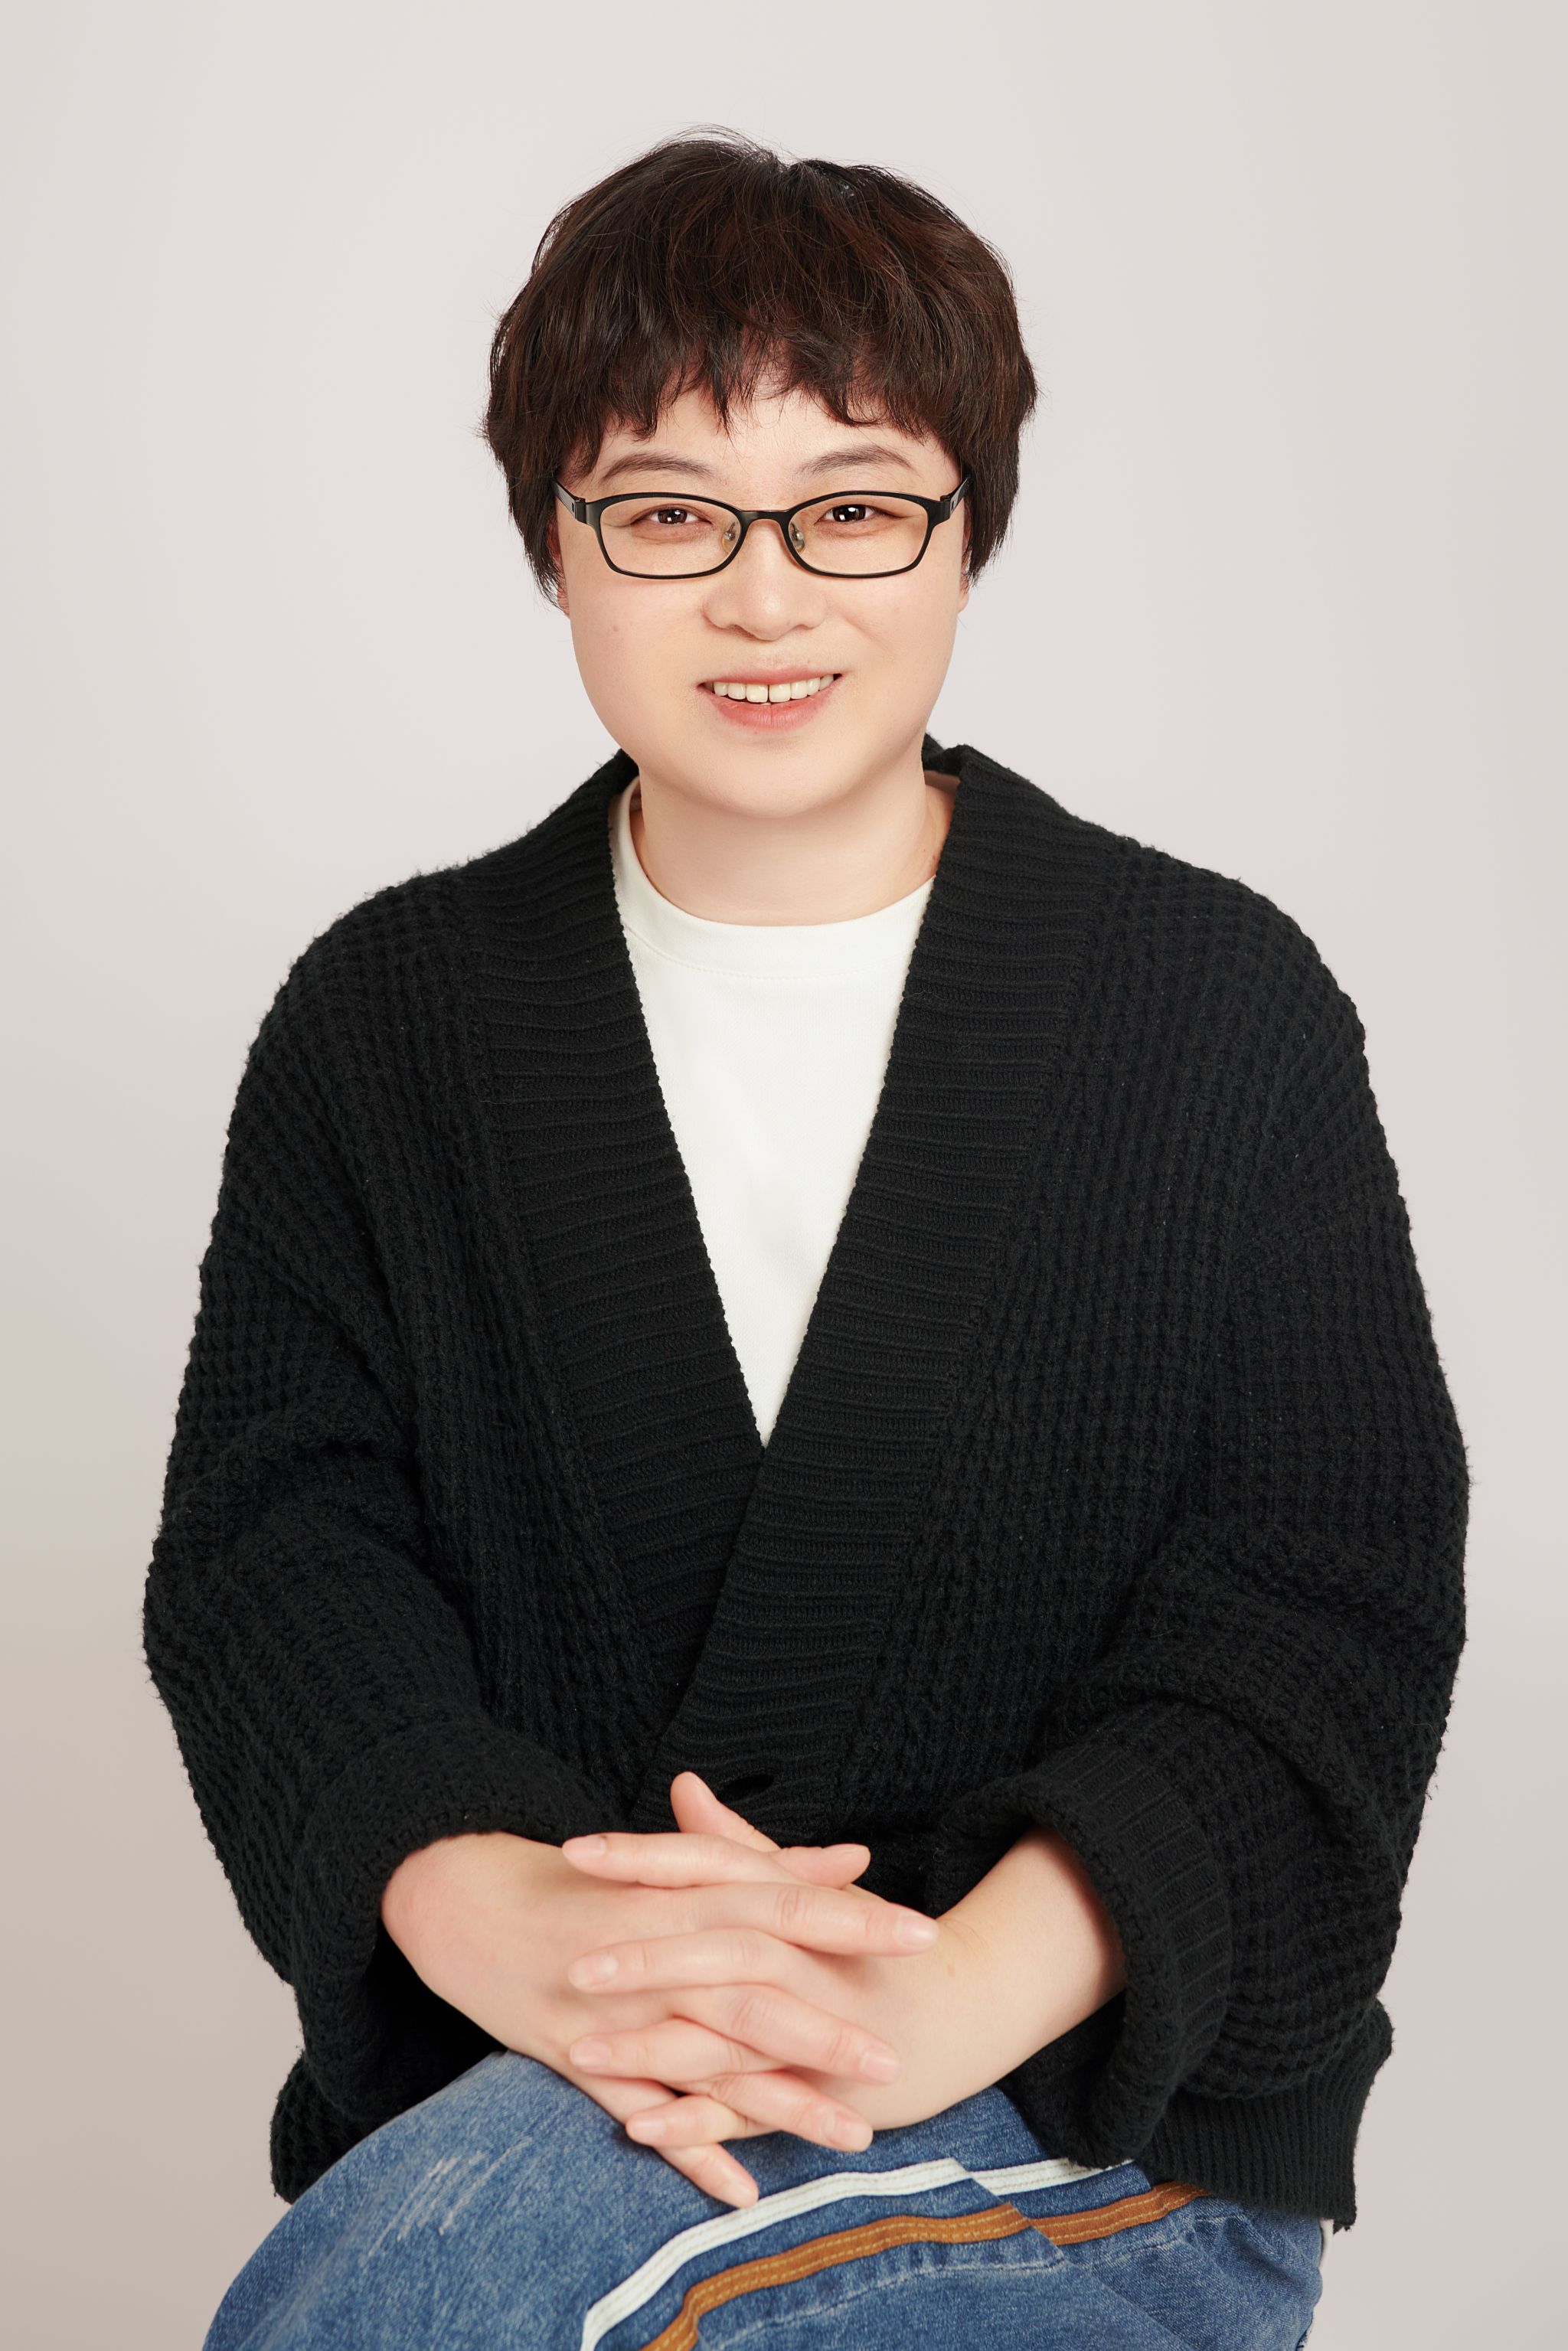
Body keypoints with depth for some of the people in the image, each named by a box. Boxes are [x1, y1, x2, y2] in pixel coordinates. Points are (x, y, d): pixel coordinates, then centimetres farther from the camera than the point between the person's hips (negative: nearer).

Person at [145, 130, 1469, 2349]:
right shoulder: (385, 1018, 7)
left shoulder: (1228, 1004, 2)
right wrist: (507, 1917, -23)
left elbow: (1329, 1604, -5)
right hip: (486, 2104, 3)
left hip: (1107, 2118, -3)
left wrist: (955, 1994, -23)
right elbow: (273, 1544, -2)